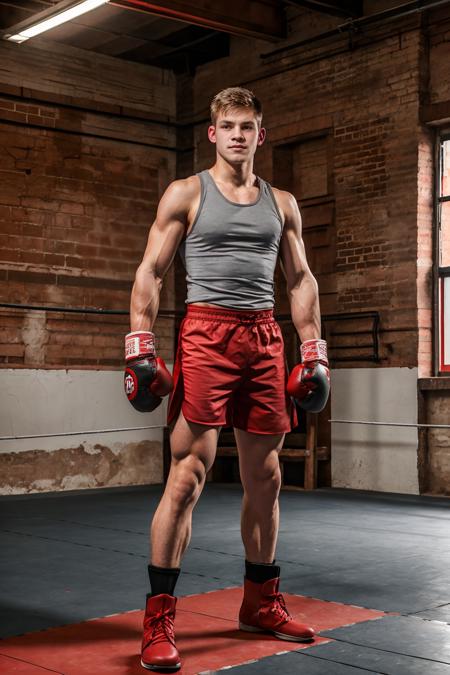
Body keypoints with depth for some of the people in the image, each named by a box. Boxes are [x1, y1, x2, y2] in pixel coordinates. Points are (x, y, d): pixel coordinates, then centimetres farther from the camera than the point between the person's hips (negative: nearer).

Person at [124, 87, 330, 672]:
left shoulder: (282, 203, 16)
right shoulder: (186, 194, 6)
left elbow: (302, 280, 17)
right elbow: (150, 273, 2)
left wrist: (313, 350, 9)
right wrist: (141, 346, -8)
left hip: (266, 339, 4)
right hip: (206, 334, -4)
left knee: (265, 478, 9)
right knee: (187, 476, -10)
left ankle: (261, 603, 24)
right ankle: (158, 619, -3)